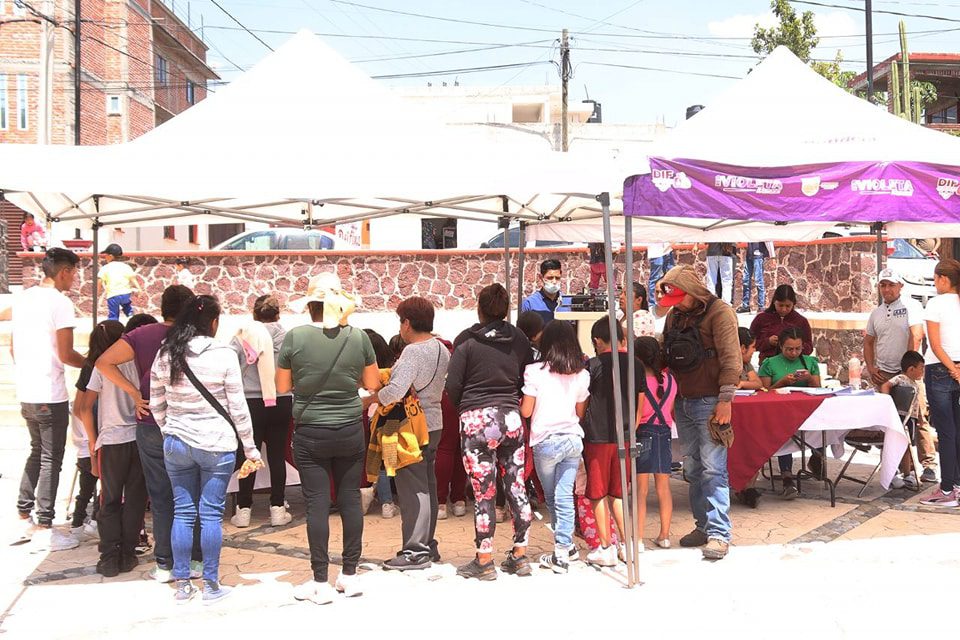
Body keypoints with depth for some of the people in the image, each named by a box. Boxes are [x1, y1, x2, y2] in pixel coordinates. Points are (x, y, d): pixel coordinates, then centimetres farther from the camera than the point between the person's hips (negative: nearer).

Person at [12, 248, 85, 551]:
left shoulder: (23, 298, 10)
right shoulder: (60, 302, -13)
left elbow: (13, 348, 16)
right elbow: (65, 355, -17)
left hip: (25, 393, 8)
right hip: (50, 395, -8)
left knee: (37, 452, 21)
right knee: (51, 459, 1)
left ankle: (24, 518, 22)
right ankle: (44, 529, 5)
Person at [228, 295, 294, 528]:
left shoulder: (243, 336, -5)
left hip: (251, 402, -1)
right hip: (281, 402, 1)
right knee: (277, 455, 9)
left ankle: (243, 510, 12)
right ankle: (278, 509, 12)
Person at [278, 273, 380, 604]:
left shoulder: (295, 337, -10)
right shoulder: (358, 337, -5)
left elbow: (282, 386, 0)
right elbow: (373, 383, 7)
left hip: (310, 434, -2)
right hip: (351, 431, 2)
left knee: (317, 503, 2)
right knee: (350, 499, 11)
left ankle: (321, 583, 7)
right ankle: (350, 575, 19)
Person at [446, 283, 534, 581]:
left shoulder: (467, 341, -5)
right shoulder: (519, 340, 6)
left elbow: (453, 384, -6)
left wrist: (463, 408, 12)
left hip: (477, 420, -4)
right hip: (511, 417, 4)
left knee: (483, 492, 0)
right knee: (517, 487, 9)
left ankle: (484, 561, 5)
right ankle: (520, 555, 17)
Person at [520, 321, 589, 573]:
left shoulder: (535, 371, -10)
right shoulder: (581, 374, 1)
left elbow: (526, 411, -8)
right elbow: (580, 412, 9)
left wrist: (518, 403, 14)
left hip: (546, 442, -3)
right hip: (573, 439, 3)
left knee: (552, 498, 13)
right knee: (565, 496, 3)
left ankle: (566, 548, 20)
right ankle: (563, 550, 1)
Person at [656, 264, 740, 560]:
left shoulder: (719, 312, -7)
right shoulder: (674, 316, 15)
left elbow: (730, 358, -12)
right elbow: (666, 356, 19)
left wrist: (725, 400, -16)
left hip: (709, 403, -7)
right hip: (682, 402, 7)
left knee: (713, 469, -9)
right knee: (693, 469, 8)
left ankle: (719, 533, -8)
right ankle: (703, 525, 16)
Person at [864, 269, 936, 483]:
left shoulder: (911, 306, -4)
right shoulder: (876, 313, 15)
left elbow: (916, 336, -14)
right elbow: (868, 341, 21)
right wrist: (871, 368, 8)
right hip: (883, 375, 6)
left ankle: (929, 465, -2)